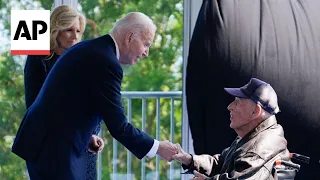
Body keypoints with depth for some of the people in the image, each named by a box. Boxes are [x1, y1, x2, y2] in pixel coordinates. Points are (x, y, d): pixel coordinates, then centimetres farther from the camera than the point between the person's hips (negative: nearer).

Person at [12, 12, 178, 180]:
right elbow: (118, 126, -16)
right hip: (55, 148, -10)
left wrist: (88, 136, 12)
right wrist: (157, 148, -6)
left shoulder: (90, 48, 13)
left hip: (44, 141, 10)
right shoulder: (106, 63, -17)